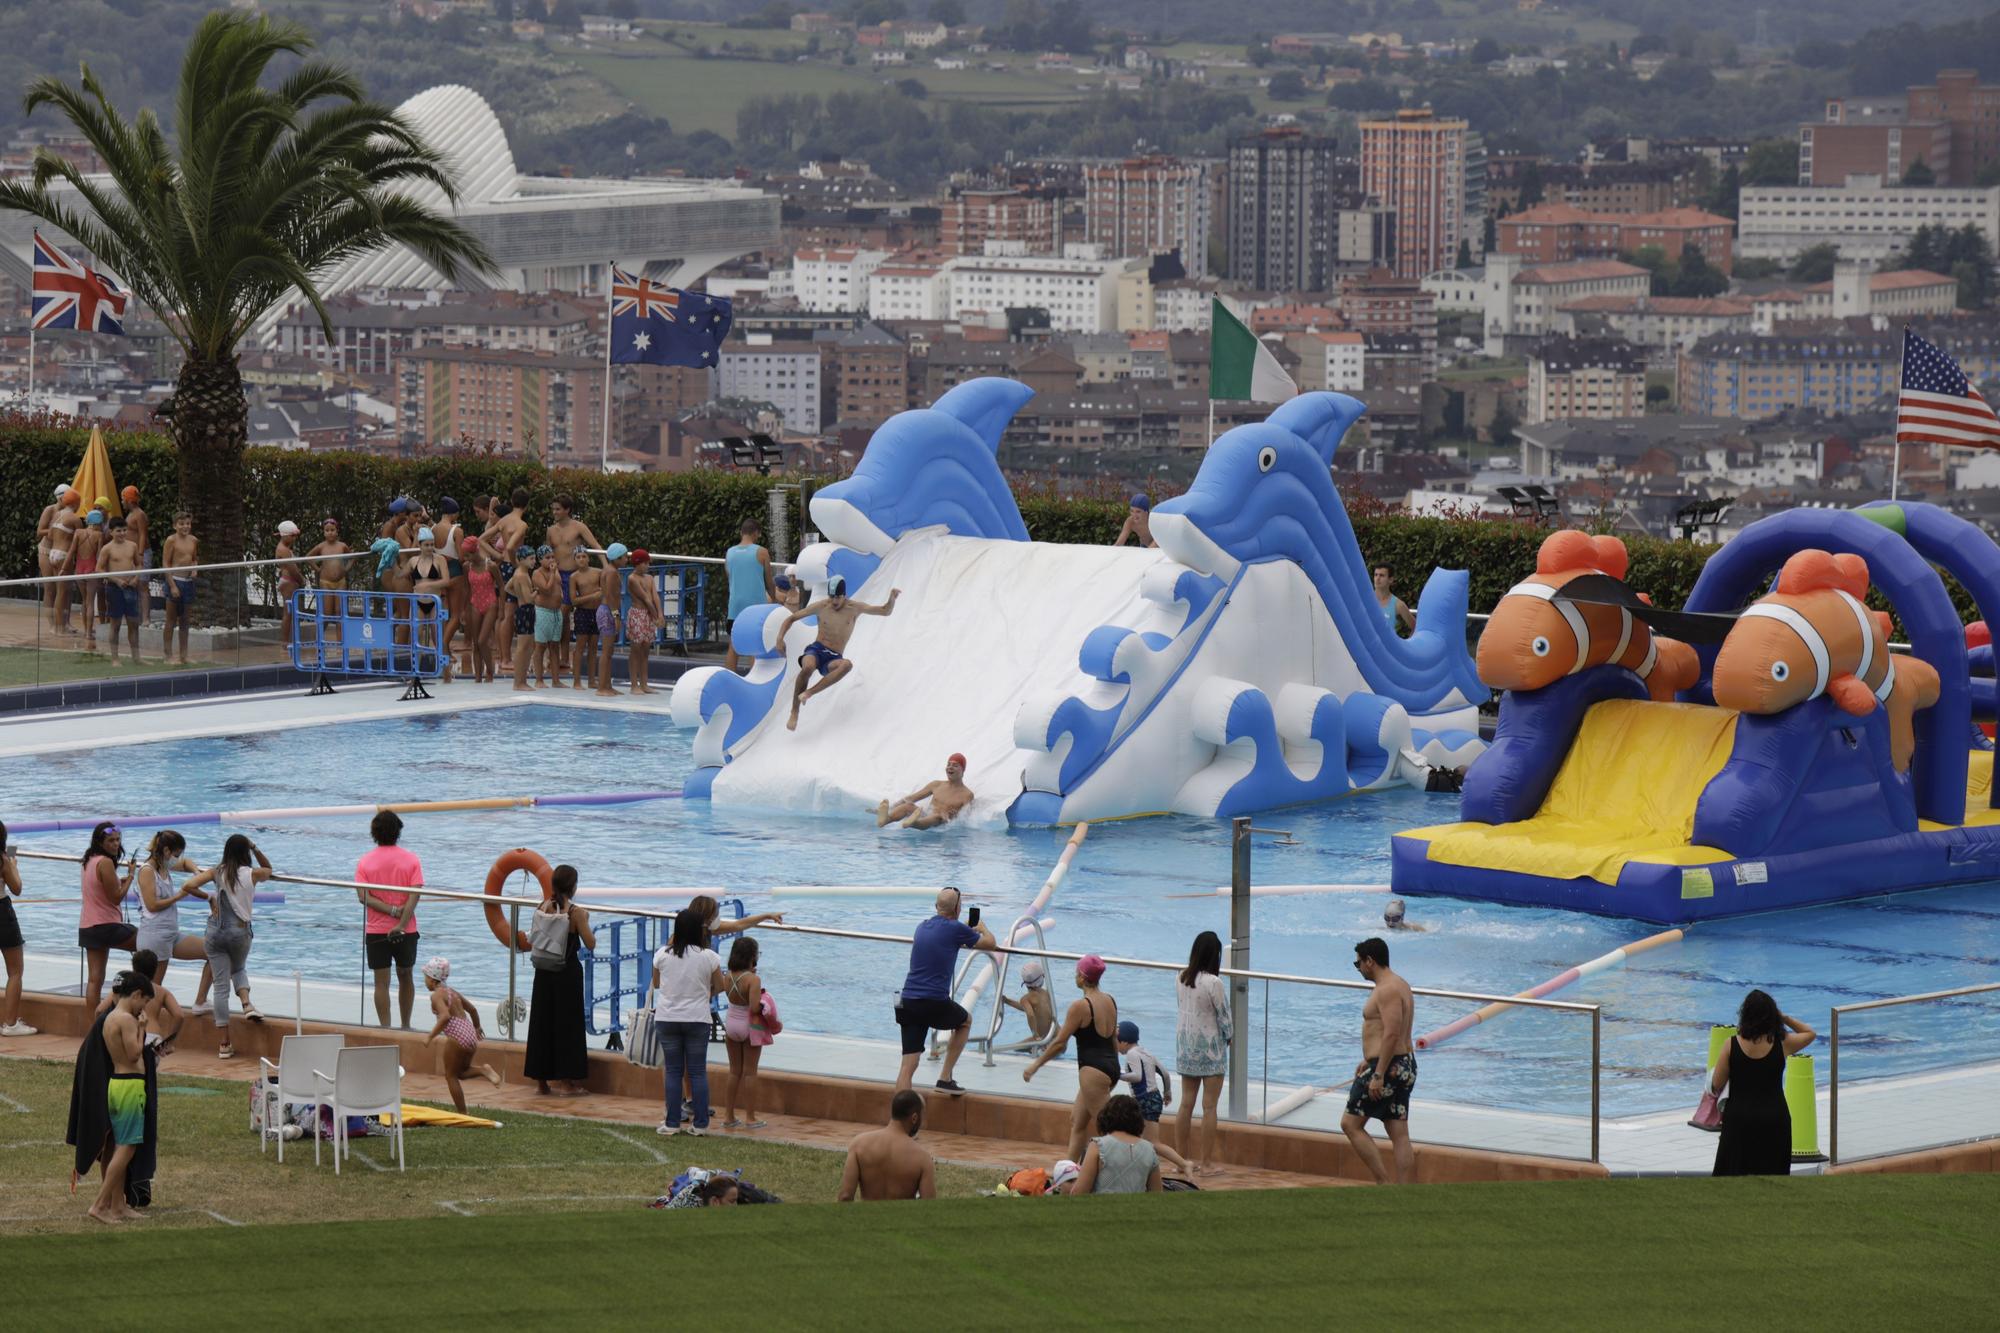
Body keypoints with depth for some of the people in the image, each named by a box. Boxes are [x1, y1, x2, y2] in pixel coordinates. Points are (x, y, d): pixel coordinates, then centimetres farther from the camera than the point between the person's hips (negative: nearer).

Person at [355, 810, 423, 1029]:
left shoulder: (366, 862, -3)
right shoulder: (411, 859, -3)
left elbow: (363, 896, -13)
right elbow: (414, 895, -13)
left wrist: (391, 910, -14)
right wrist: (401, 923, -18)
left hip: (376, 930, -1)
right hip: (406, 931, 1)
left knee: (381, 982, 2)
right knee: (405, 977, 17)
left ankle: (385, 1028, -3)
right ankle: (406, 1026, 25)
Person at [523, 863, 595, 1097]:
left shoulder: (542, 909, -1)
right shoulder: (575, 912, -13)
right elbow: (590, 943, -10)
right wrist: (585, 921, 6)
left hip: (544, 972, 4)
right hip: (568, 972, -4)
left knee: (541, 1023, 12)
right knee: (567, 1024, 4)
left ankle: (541, 1082, 15)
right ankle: (568, 1082, 7)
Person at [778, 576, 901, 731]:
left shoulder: (854, 608, 4)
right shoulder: (821, 607, 2)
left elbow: (885, 611, 7)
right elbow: (791, 618, 10)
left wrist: (892, 598, -14)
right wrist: (780, 637, -6)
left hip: (833, 659, 1)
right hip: (816, 649, -1)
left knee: (847, 665, -37)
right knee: (808, 667, -38)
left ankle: (809, 692, -36)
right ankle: (794, 713, -27)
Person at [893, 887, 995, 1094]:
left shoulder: (923, 927, 14)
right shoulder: (956, 929, -6)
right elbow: (990, 944, 9)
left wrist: (970, 931, 47)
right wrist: (982, 929, 31)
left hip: (907, 1001, 5)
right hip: (935, 1004, -5)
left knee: (908, 1065, 3)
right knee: (965, 1021, 28)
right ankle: (945, 1078, 22)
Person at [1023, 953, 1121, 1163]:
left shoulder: (1080, 1006, -15)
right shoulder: (1110, 1002, 8)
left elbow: (1059, 1043, -12)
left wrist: (1035, 1066, -2)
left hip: (1092, 1070, -9)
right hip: (1111, 1066, 9)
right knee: (1077, 1120, 19)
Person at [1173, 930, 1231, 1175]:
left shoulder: (1182, 978, -2)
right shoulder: (1213, 984, -20)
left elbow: (1181, 1005, 4)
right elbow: (1224, 1017, -13)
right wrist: (1229, 1036, 8)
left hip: (1185, 1045, 6)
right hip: (1210, 1047, -6)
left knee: (1186, 1104, 13)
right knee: (1209, 1107, 2)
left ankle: (1182, 1159, 19)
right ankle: (1206, 1163, 4)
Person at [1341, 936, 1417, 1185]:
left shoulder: (1387, 990, -16)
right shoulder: (1400, 985, 17)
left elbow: (1391, 1034, -25)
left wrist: (1378, 1074, -25)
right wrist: (1369, 1060, 28)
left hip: (1388, 1068, -10)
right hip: (1405, 1066, 10)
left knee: (1350, 1123, -1)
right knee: (1399, 1135, 8)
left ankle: (1384, 1183, -7)